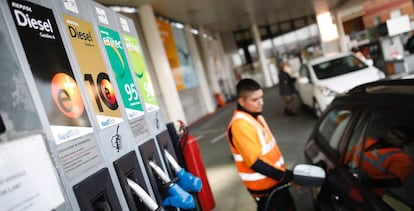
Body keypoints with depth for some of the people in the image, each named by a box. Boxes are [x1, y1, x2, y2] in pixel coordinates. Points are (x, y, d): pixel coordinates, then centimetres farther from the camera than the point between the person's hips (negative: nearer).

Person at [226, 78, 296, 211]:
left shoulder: (254, 115, 4)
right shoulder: (240, 125, -28)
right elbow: (255, 162, -28)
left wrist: (284, 173, 17)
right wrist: (286, 176, -23)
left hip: (274, 178, 9)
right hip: (263, 185, -9)